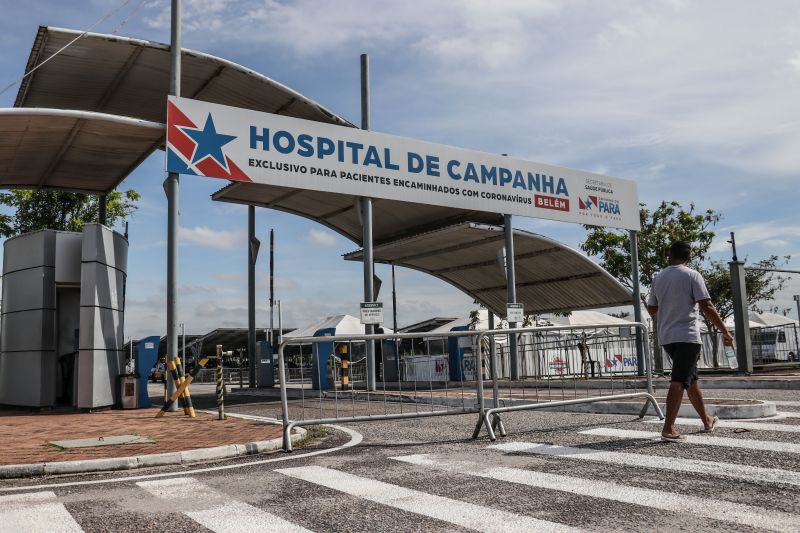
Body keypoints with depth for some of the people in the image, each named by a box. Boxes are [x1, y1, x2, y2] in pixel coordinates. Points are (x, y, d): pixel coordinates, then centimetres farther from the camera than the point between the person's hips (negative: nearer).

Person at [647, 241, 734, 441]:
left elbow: (652, 309, 15)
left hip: (666, 337, 6)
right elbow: (706, 307, -11)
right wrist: (725, 331, -5)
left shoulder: (658, 278, 10)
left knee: (691, 379, 19)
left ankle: (707, 420, 33)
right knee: (679, 382, -9)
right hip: (687, 336, -6)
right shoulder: (692, 275, -6)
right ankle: (668, 429, -16)